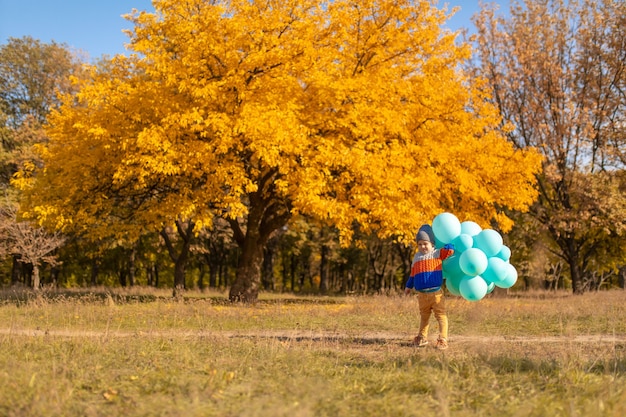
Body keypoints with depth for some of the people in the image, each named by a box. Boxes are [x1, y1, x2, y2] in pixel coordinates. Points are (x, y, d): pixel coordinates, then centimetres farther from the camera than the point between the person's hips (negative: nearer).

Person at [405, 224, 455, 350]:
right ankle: (422, 337, 30)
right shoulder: (416, 257, 13)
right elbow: (412, 274, 21)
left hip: (436, 293, -4)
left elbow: (450, 249, -10)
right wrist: (408, 286, 24)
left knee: (441, 316, -4)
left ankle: (443, 340, -5)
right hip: (422, 295, 4)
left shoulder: (437, 253, 2)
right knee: (424, 316, 18)